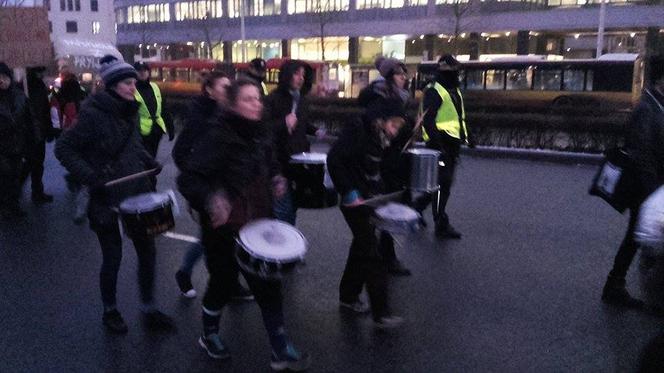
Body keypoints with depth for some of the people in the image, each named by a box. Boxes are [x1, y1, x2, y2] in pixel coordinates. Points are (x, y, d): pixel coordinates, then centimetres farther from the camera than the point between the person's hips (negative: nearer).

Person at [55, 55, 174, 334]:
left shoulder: (131, 111, 5)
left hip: (138, 193, 6)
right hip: (107, 199, -6)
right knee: (113, 258, 7)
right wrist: (90, 176, -21)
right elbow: (63, 148, -11)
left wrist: (149, 162, 3)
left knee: (147, 251, 9)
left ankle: (149, 309, 24)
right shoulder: (93, 114, -15)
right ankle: (110, 311, 30)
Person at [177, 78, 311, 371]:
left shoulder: (260, 133, 3)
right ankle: (209, 336, 41)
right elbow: (188, 179, -24)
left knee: (268, 284, 7)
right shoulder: (218, 136, -19)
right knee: (223, 282, 12)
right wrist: (210, 199, -43)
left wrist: (276, 180, 1)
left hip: (257, 224, 6)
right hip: (224, 226, -6)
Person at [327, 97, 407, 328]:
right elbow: (334, 160, -24)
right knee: (372, 255, -7)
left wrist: (379, 193, 4)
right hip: (354, 200, -9)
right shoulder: (358, 134, -17)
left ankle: (348, 296, 33)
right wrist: (349, 192, -23)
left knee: (361, 247, 17)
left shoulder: (380, 139, 9)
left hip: (368, 199, 9)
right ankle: (381, 313, 0)